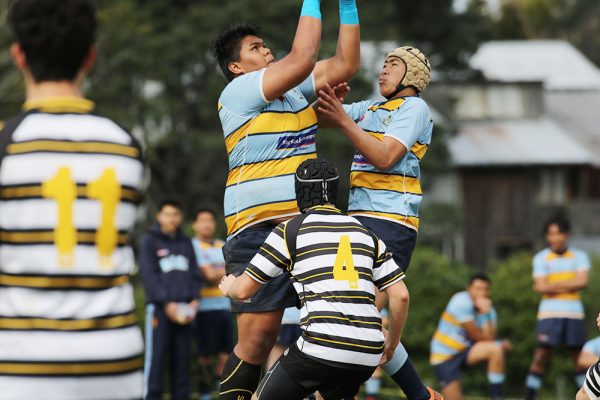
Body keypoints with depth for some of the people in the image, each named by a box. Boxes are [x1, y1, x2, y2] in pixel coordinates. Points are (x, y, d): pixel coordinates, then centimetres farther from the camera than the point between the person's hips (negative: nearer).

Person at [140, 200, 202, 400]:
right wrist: (166, 303, -14)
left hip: (183, 309, 5)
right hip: (159, 308, -4)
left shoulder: (186, 243, 18)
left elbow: (195, 274, 16)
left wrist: (194, 300, -1)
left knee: (182, 357, 4)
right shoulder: (150, 241, 3)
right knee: (156, 357, -9)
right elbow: (148, 275, -6)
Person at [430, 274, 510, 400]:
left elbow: (489, 340, -15)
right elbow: (475, 336, -17)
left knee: (496, 350, -25)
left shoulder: (489, 310, 0)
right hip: (444, 356, -5)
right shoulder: (461, 301, -18)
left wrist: (486, 314, -24)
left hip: (465, 351, 5)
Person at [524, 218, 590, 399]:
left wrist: (554, 285, -7)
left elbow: (582, 282, -7)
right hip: (549, 313, -1)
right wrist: (568, 286, -6)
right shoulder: (541, 258, 5)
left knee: (579, 356, 4)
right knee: (541, 354, -9)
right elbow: (541, 287, -6)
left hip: (574, 313, 2)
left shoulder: (579, 256, 8)